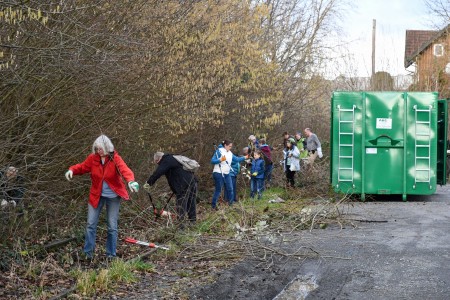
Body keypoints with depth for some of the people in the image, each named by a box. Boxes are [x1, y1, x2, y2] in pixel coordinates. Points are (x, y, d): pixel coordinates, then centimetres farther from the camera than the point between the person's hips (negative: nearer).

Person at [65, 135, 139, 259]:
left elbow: (125, 170, -33)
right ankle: (88, 252, 18)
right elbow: (82, 167, 5)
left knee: (112, 226, 6)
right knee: (91, 224, 6)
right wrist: (72, 170, -17)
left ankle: (111, 254, 19)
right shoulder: (93, 158, -8)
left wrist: (131, 181, -54)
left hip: (113, 196, -2)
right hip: (96, 195, 3)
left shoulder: (115, 158, -17)